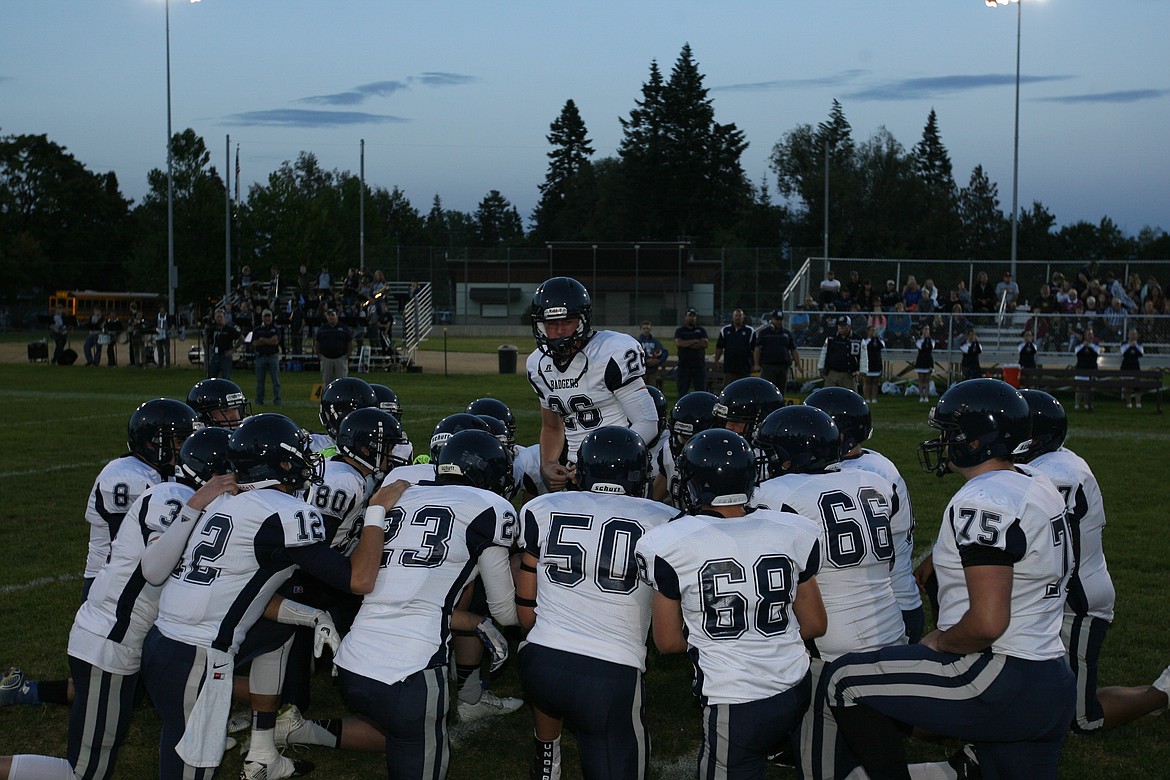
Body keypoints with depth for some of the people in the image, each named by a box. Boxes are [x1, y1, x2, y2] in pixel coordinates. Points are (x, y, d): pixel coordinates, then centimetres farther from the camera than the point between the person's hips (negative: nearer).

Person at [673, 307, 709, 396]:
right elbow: (678, 343, -13)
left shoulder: (701, 330, 9)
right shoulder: (679, 330, 6)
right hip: (684, 365, -1)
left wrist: (686, 344, -10)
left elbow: (705, 344, -7)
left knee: (701, 390, 1)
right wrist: (695, 341, -9)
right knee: (682, 391, 2)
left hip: (699, 365, 1)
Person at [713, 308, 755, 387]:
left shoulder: (750, 331, 4)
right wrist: (716, 361, 3)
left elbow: (754, 349, 4)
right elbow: (719, 347, 11)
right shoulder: (725, 330, 8)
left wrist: (754, 364, -1)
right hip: (729, 365, 0)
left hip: (745, 367, 0)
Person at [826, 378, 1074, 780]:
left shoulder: (983, 503, -17)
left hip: (1000, 685, -9)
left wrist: (939, 642, -7)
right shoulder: (1041, 491, 12)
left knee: (846, 679, -1)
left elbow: (987, 623, -24)